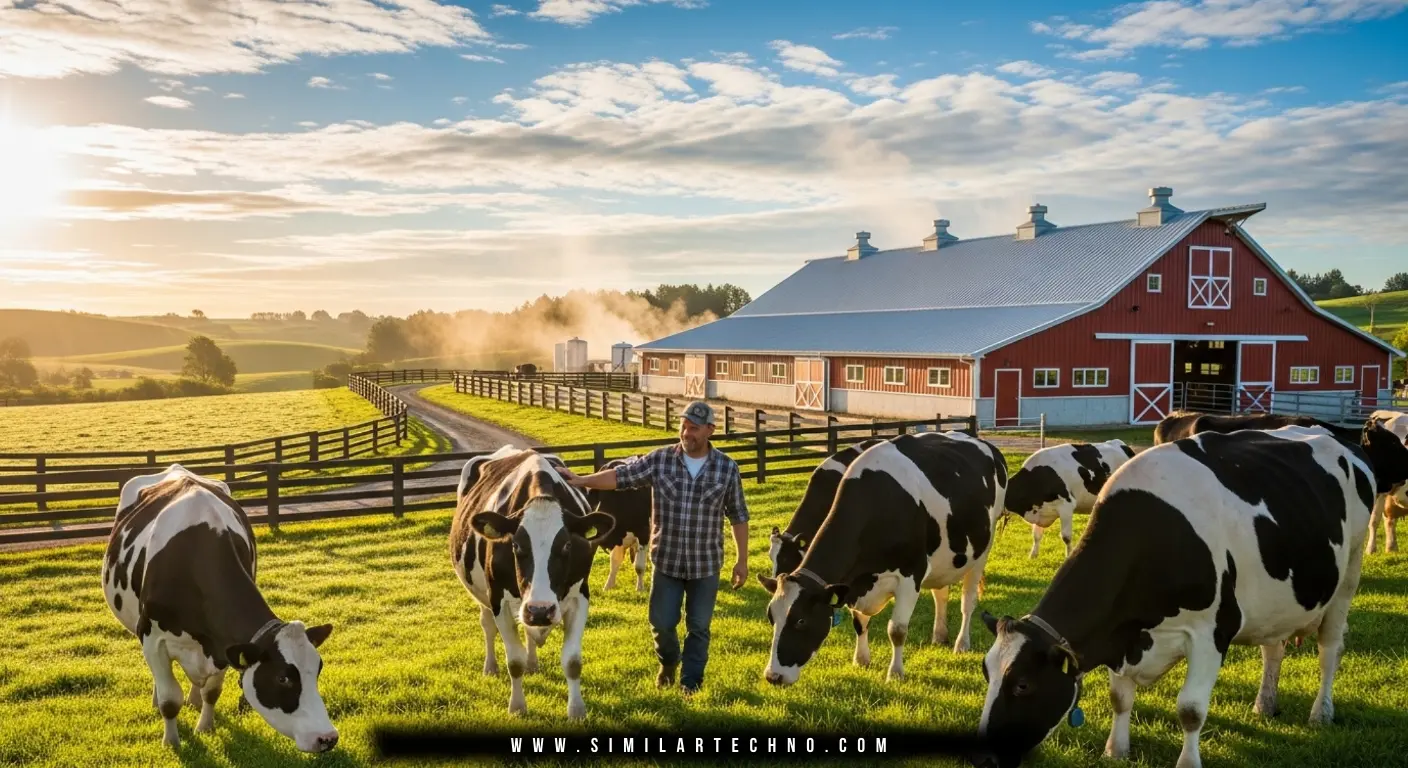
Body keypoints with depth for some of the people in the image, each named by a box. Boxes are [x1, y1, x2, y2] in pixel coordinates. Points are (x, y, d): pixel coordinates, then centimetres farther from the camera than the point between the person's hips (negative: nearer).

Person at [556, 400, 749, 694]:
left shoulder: (727, 468, -6)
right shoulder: (659, 460, -6)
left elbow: (739, 516, 1)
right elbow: (620, 476, -7)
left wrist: (742, 561, 1)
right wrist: (580, 481, -21)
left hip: (706, 564, 0)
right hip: (666, 561, 1)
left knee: (699, 626, 9)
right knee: (662, 622, 9)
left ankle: (691, 681, 29)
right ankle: (668, 662, 40)